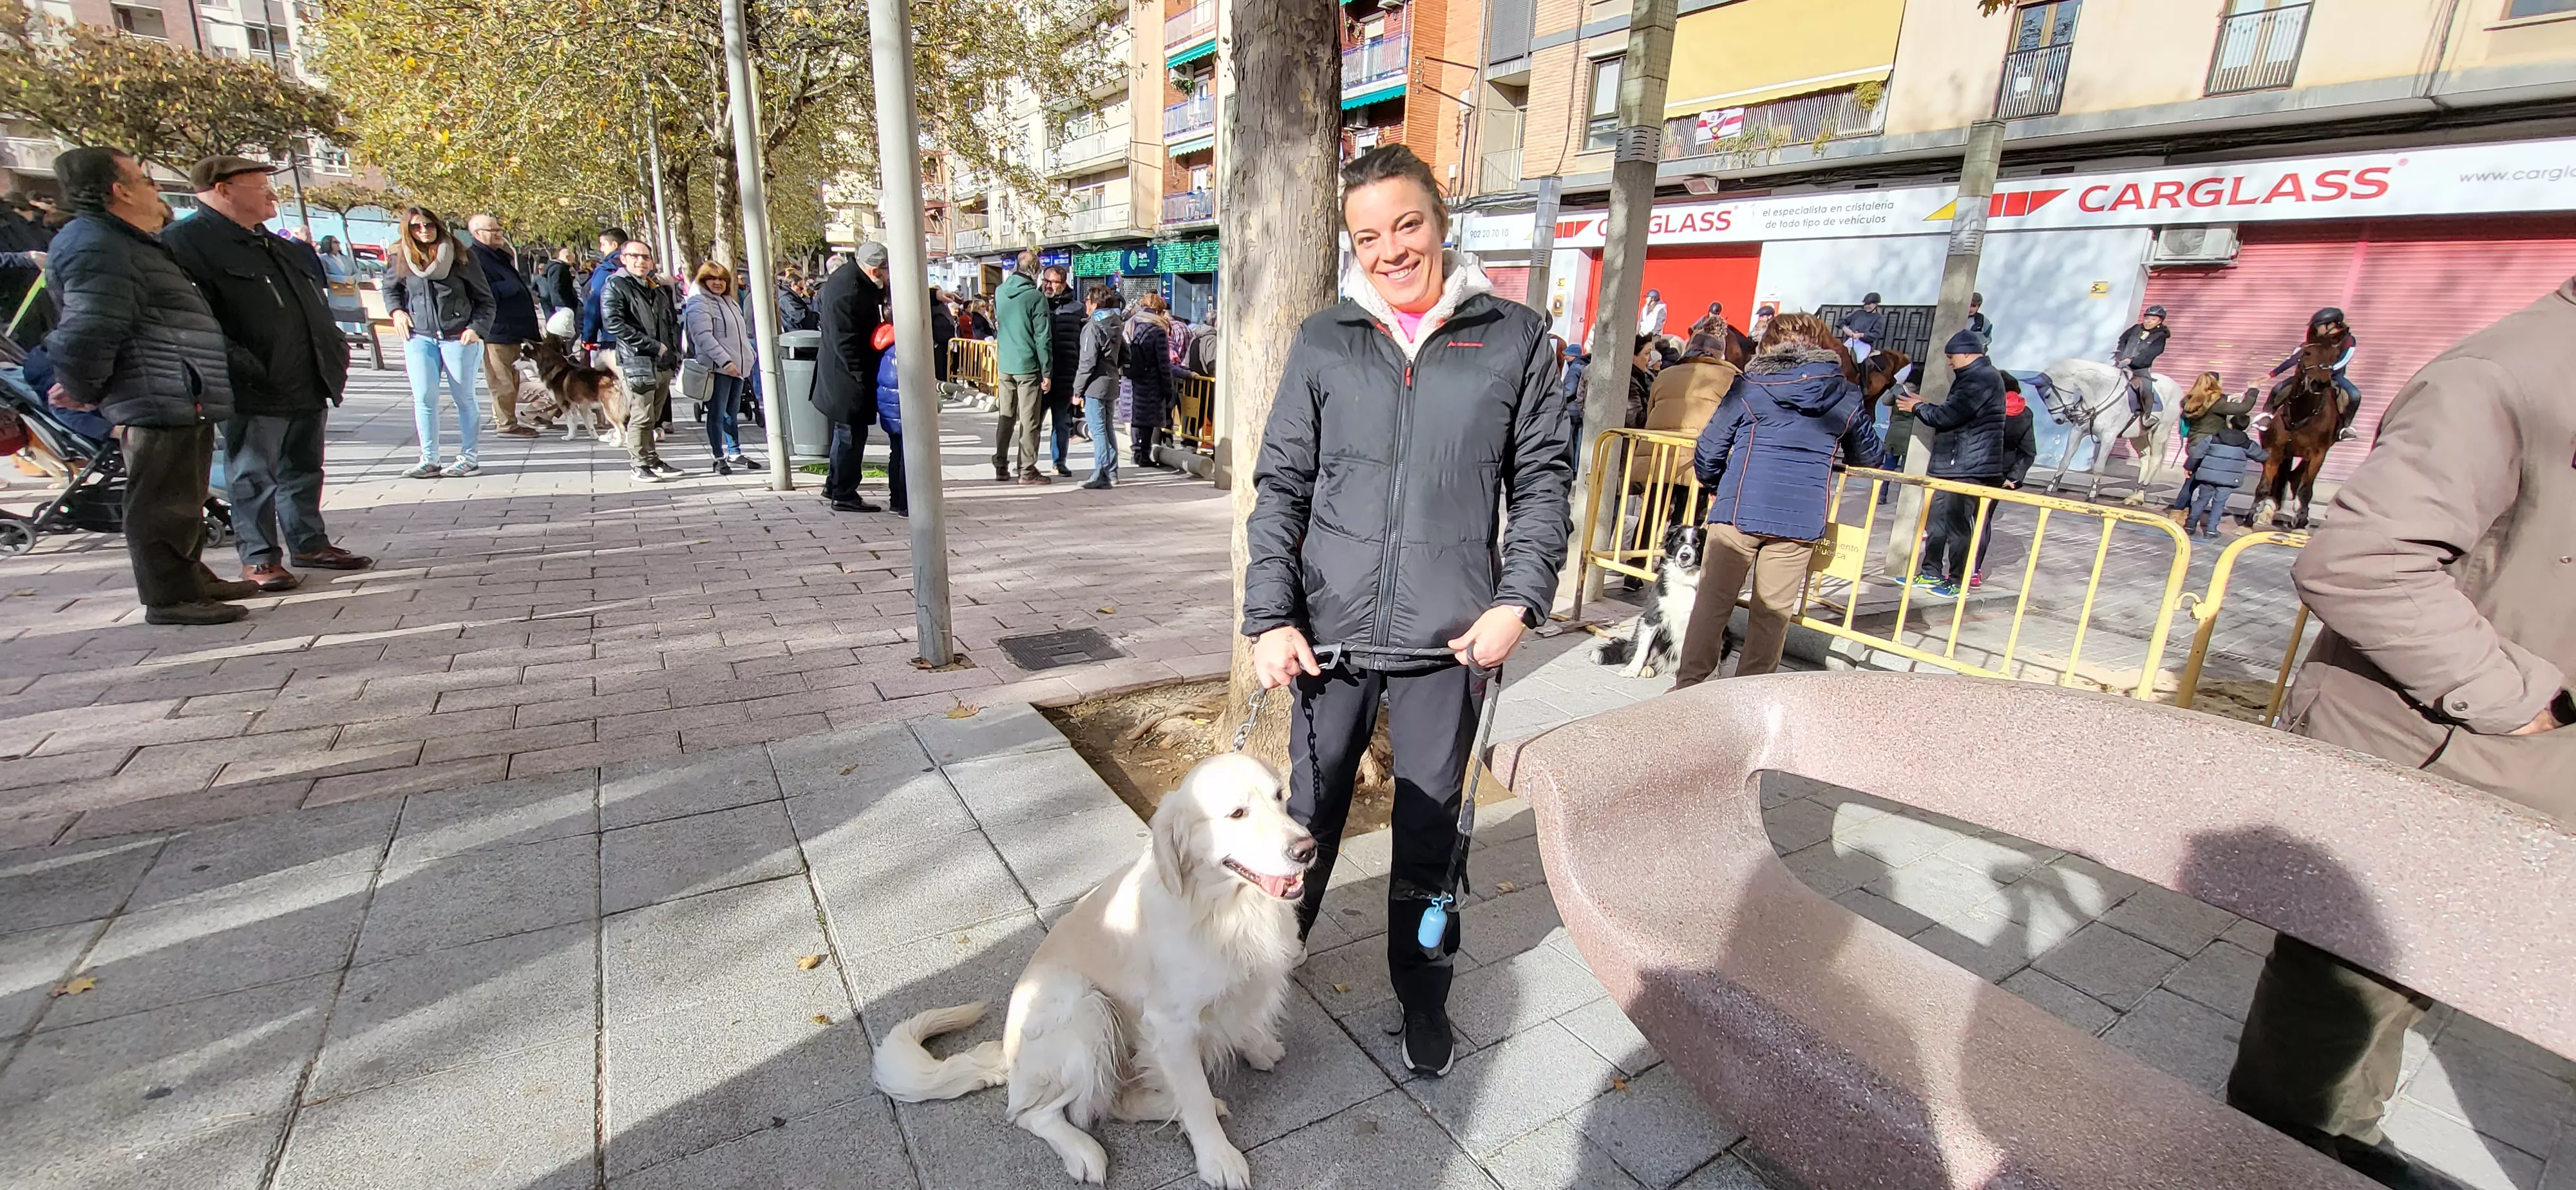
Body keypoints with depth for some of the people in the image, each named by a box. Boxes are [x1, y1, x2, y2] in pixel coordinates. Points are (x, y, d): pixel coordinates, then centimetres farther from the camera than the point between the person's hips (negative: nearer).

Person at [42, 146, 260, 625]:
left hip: (185, 400, 11)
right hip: (161, 401, -10)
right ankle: (170, 598, 0)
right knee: (164, 503, -5)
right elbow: (90, 331, -19)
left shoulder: (132, 243, 20)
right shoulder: (97, 246, -13)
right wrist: (83, 391, -9)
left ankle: (192, 577, 30)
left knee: (185, 497, 19)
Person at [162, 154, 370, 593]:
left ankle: (309, 543, 25)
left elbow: (318, 307, 26)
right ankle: (259, 557, 9)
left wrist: (335, 352, 14)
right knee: (253, 477, 2)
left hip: (310, 385, 7)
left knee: (304, 470, 15)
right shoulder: (186, 241, -7)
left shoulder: (289, 250, 18)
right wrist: (242, 369, -21)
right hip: (255, 392, -7)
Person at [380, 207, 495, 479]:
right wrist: (397, 311, 5)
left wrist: (476, 328, -11)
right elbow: (390, 289, 24)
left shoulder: (461, 256, 0)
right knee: (424, 398, -1)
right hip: (419, 337, 3)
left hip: (458, 337, -3)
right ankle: (429, 460, 3)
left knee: (464, 398, 4)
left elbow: (484, 299, 1)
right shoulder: (400, 260, 7)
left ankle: (470, 458, 12)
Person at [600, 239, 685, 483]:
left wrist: (674, 353, 12)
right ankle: (640, 465, 2)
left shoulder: (659, 287, 19)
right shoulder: (615, 287, -3)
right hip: (637, 363, -7)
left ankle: (653, 461, 21)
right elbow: (613, 324, -14)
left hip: (664, 364, 7)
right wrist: (654, 346, -17)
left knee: (654, 417, 13)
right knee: (641, 417, -6)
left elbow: (673, 321, 27)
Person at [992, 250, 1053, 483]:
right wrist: (1047, 372, -9)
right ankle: (1027, 470, 4)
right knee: (1029, 420, 0)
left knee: (1006, 417, 13)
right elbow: (1043, 338, -12)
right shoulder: (1036, 297, -12)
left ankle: (1001, 467, 16)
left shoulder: (1000, 293, 6)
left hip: (1004, 365, 6)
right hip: (1028, 366, -6)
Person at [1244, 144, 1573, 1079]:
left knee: (1431, 830, 13)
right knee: (1311, 814, 16)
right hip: (1332, 631, 1)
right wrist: (1271, 616, -6)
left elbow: (1542, 481, 5)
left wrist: (1518, 599, -8)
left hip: (1450, 640, 0)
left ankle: (1423, 996, 36)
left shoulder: (1516, 338, 2)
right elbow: (1281, 487, 2)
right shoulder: (1323, 342, 3)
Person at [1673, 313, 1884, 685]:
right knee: (1773, 613, 9)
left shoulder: (1749, 386, 2)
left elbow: (1709, 450, 1)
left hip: (1738, 510, -1)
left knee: (1713, 602, 6)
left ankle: (1689, 684, 9)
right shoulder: (1847, 396, 8)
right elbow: (1868, 453, 23)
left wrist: (1715, 487, 20)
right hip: (1801, 519, 1)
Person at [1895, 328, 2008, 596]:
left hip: (1967, 466, -11)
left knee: (1957, 523, -7)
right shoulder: (1980, 376, 20)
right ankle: (1932, 573, 23)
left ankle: (1957, 582, -1)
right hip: (1954, 464, 11)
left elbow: (1948, 416, -20)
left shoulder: (1981, 379, -15)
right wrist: (1924, 405, 15)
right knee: (1938, 518, 15)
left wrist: (1918, 408, -4)